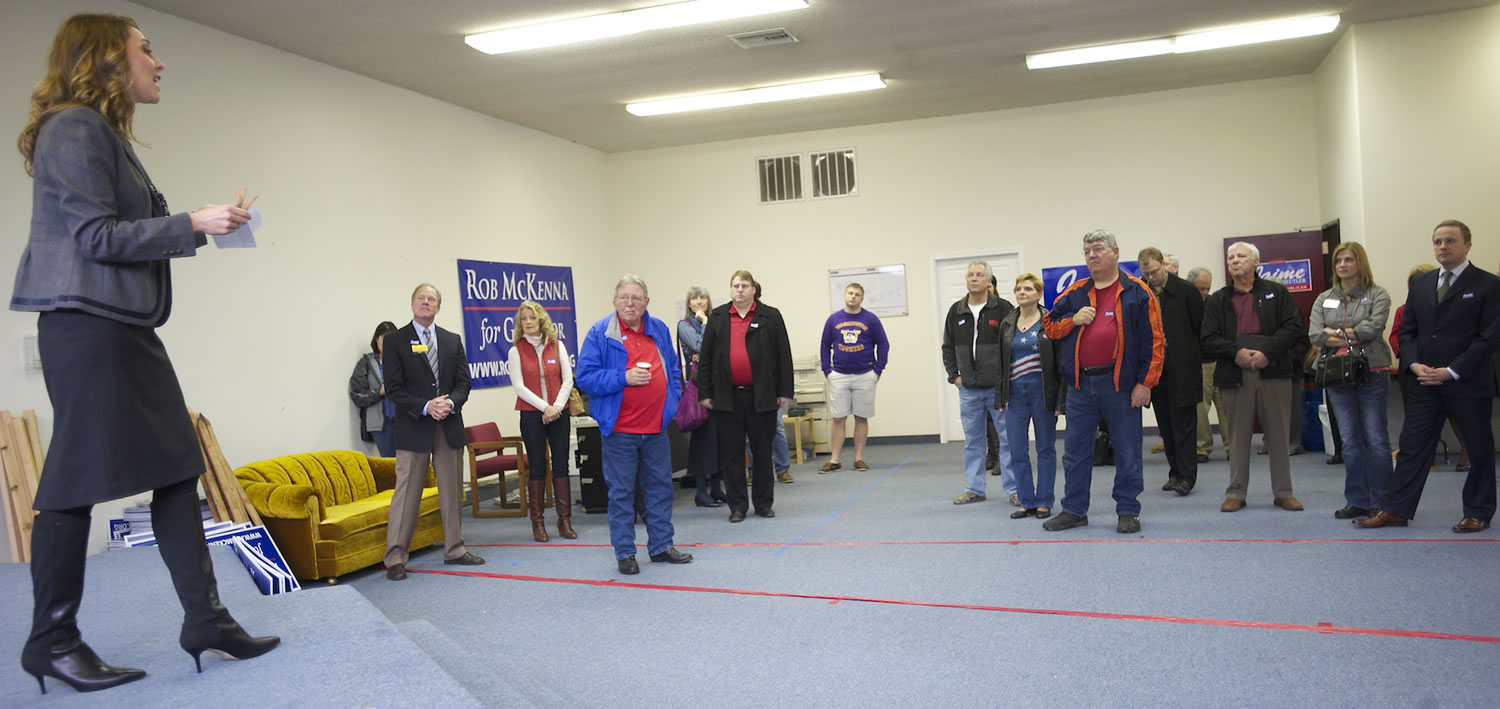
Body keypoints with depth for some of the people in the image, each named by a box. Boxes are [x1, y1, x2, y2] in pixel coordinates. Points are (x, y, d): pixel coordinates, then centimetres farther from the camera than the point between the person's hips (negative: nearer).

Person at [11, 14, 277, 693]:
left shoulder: (104, 133, 21)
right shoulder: (74, 128, -8)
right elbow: (95, 237, -15)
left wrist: (204, 222, 14)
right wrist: (193, 224, -15)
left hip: (125, 328, 10)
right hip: (86, 326, -10)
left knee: (176, 467, 6)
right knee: (79, 479, -3)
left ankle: (204, 618, 11)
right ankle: (51, 642, 11)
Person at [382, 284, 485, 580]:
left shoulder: (453, 341, 12)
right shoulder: (395, 341, 0)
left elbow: (463, 382, 7)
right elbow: (394, 388, -6)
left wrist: (451, 403, -13)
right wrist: (425, 407, -18)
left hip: (450, 426, 4)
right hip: (413, 428, -4)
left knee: (452, 491, 11)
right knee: (406, 493, -4)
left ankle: (454, 549, 22)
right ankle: (395, 558, 3)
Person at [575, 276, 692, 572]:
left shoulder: (659, 330, 8)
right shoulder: (600, 333, -7)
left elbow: (672, 368, 21)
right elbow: (585, 378, -12)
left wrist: (673, 398, 8)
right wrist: (624, 378, -20)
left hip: (656, 426, 5)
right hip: (619, 428, -5)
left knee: (661, 488, 12)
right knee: (621, 492, 4)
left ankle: (661, 546, 25)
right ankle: (624, 553, 14)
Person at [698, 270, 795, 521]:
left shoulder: (770, 317, 3)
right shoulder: (717, 318, 7)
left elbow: (783, 356, 2)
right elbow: (705, 357, 7)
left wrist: (784, 392, -3)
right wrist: (705, 393, 2)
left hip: (761, 396, -1)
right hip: (727, 396, 1)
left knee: (762, 451, 8)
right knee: (731, 452, 5)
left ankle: (763, 503, 21)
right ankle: (738, 505, 14)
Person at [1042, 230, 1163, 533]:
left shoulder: (1136, 292, -1)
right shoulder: (1075, 293, 10)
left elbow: (1152, 340, -4)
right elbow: (1049, 325, 15)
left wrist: (1145, 382, -10)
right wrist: (1073, 320, -5)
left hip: (1120, 383, -4)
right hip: (1080, 384, 4)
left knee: (1127, 450, 5)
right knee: (1075, 449, 8)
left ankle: (1128, 511, 17)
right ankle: (1074, 510, 18)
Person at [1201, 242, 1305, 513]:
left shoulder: (1276, 293, 8)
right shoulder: (1217, 300, 10)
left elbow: (1293, 328, -2)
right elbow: (1209, 339, 2)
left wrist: (1267, 352, -15)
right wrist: (1236, 352, -15)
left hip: (1273, 371, 0)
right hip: (1234, 374, 1)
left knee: (1278, 434, 5)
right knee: (1238, 436, 6)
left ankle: (1283, 492, 16)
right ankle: (1236, 492, 13)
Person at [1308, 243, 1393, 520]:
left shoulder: (1377, 295, 2)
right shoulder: (1324, 299, 13)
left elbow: (1374, 327, -14)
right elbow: (1314, 335, -1)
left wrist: (1334, 333, -8)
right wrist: (1352, 337, -10)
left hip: (1372, 374, -3)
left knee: (1376, 438, -2)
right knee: (1350, 440, 6)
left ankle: (1380, 502, 6)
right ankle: (1357, 501, 13)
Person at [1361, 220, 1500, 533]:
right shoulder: (1420, 284, 11)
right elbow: (1407, 330, 12)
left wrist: (1452, 371, -16)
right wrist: (1414, 364, -5)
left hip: (1468, 382, -4)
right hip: (1425, 381, 4)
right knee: (1412, 446, 4)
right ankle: (1395, 509, 7)